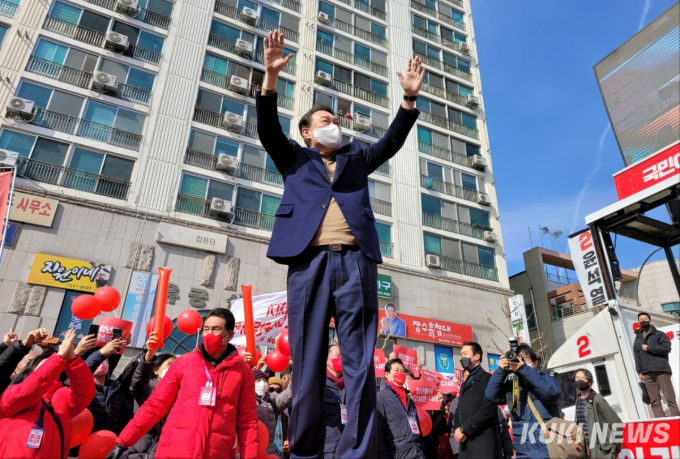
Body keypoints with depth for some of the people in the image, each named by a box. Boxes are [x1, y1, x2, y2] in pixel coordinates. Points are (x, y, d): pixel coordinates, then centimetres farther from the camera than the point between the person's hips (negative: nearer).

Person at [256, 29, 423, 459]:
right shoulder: (294, 158, 23)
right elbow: (268, 130, 9)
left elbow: (392, 142, 19)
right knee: (307, 361, -1)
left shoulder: (357, 158, 29)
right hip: (309, 260, -1)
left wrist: (410, 98, 7)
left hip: (356, 261, 2)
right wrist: (271, 76, -3)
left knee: (360, 362, -5)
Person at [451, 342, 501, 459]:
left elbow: (488, 410, -16)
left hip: (483, 442, -8)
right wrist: (456, 429, -2)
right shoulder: (465, 384, 22)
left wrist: (464, 429, -13)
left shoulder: (487, 378, -5)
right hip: (466, 443, 8)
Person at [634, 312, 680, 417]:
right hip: (647, 374, 3)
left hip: (661, 370, -3)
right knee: (654, 401, 0)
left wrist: (648, 348, -5)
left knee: (670, 397, -6)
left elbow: (666, 348, -9)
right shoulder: (637, 340, 18)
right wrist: (639, 372, 3)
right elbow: (637, 358, 13)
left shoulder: (659, 334, 8)